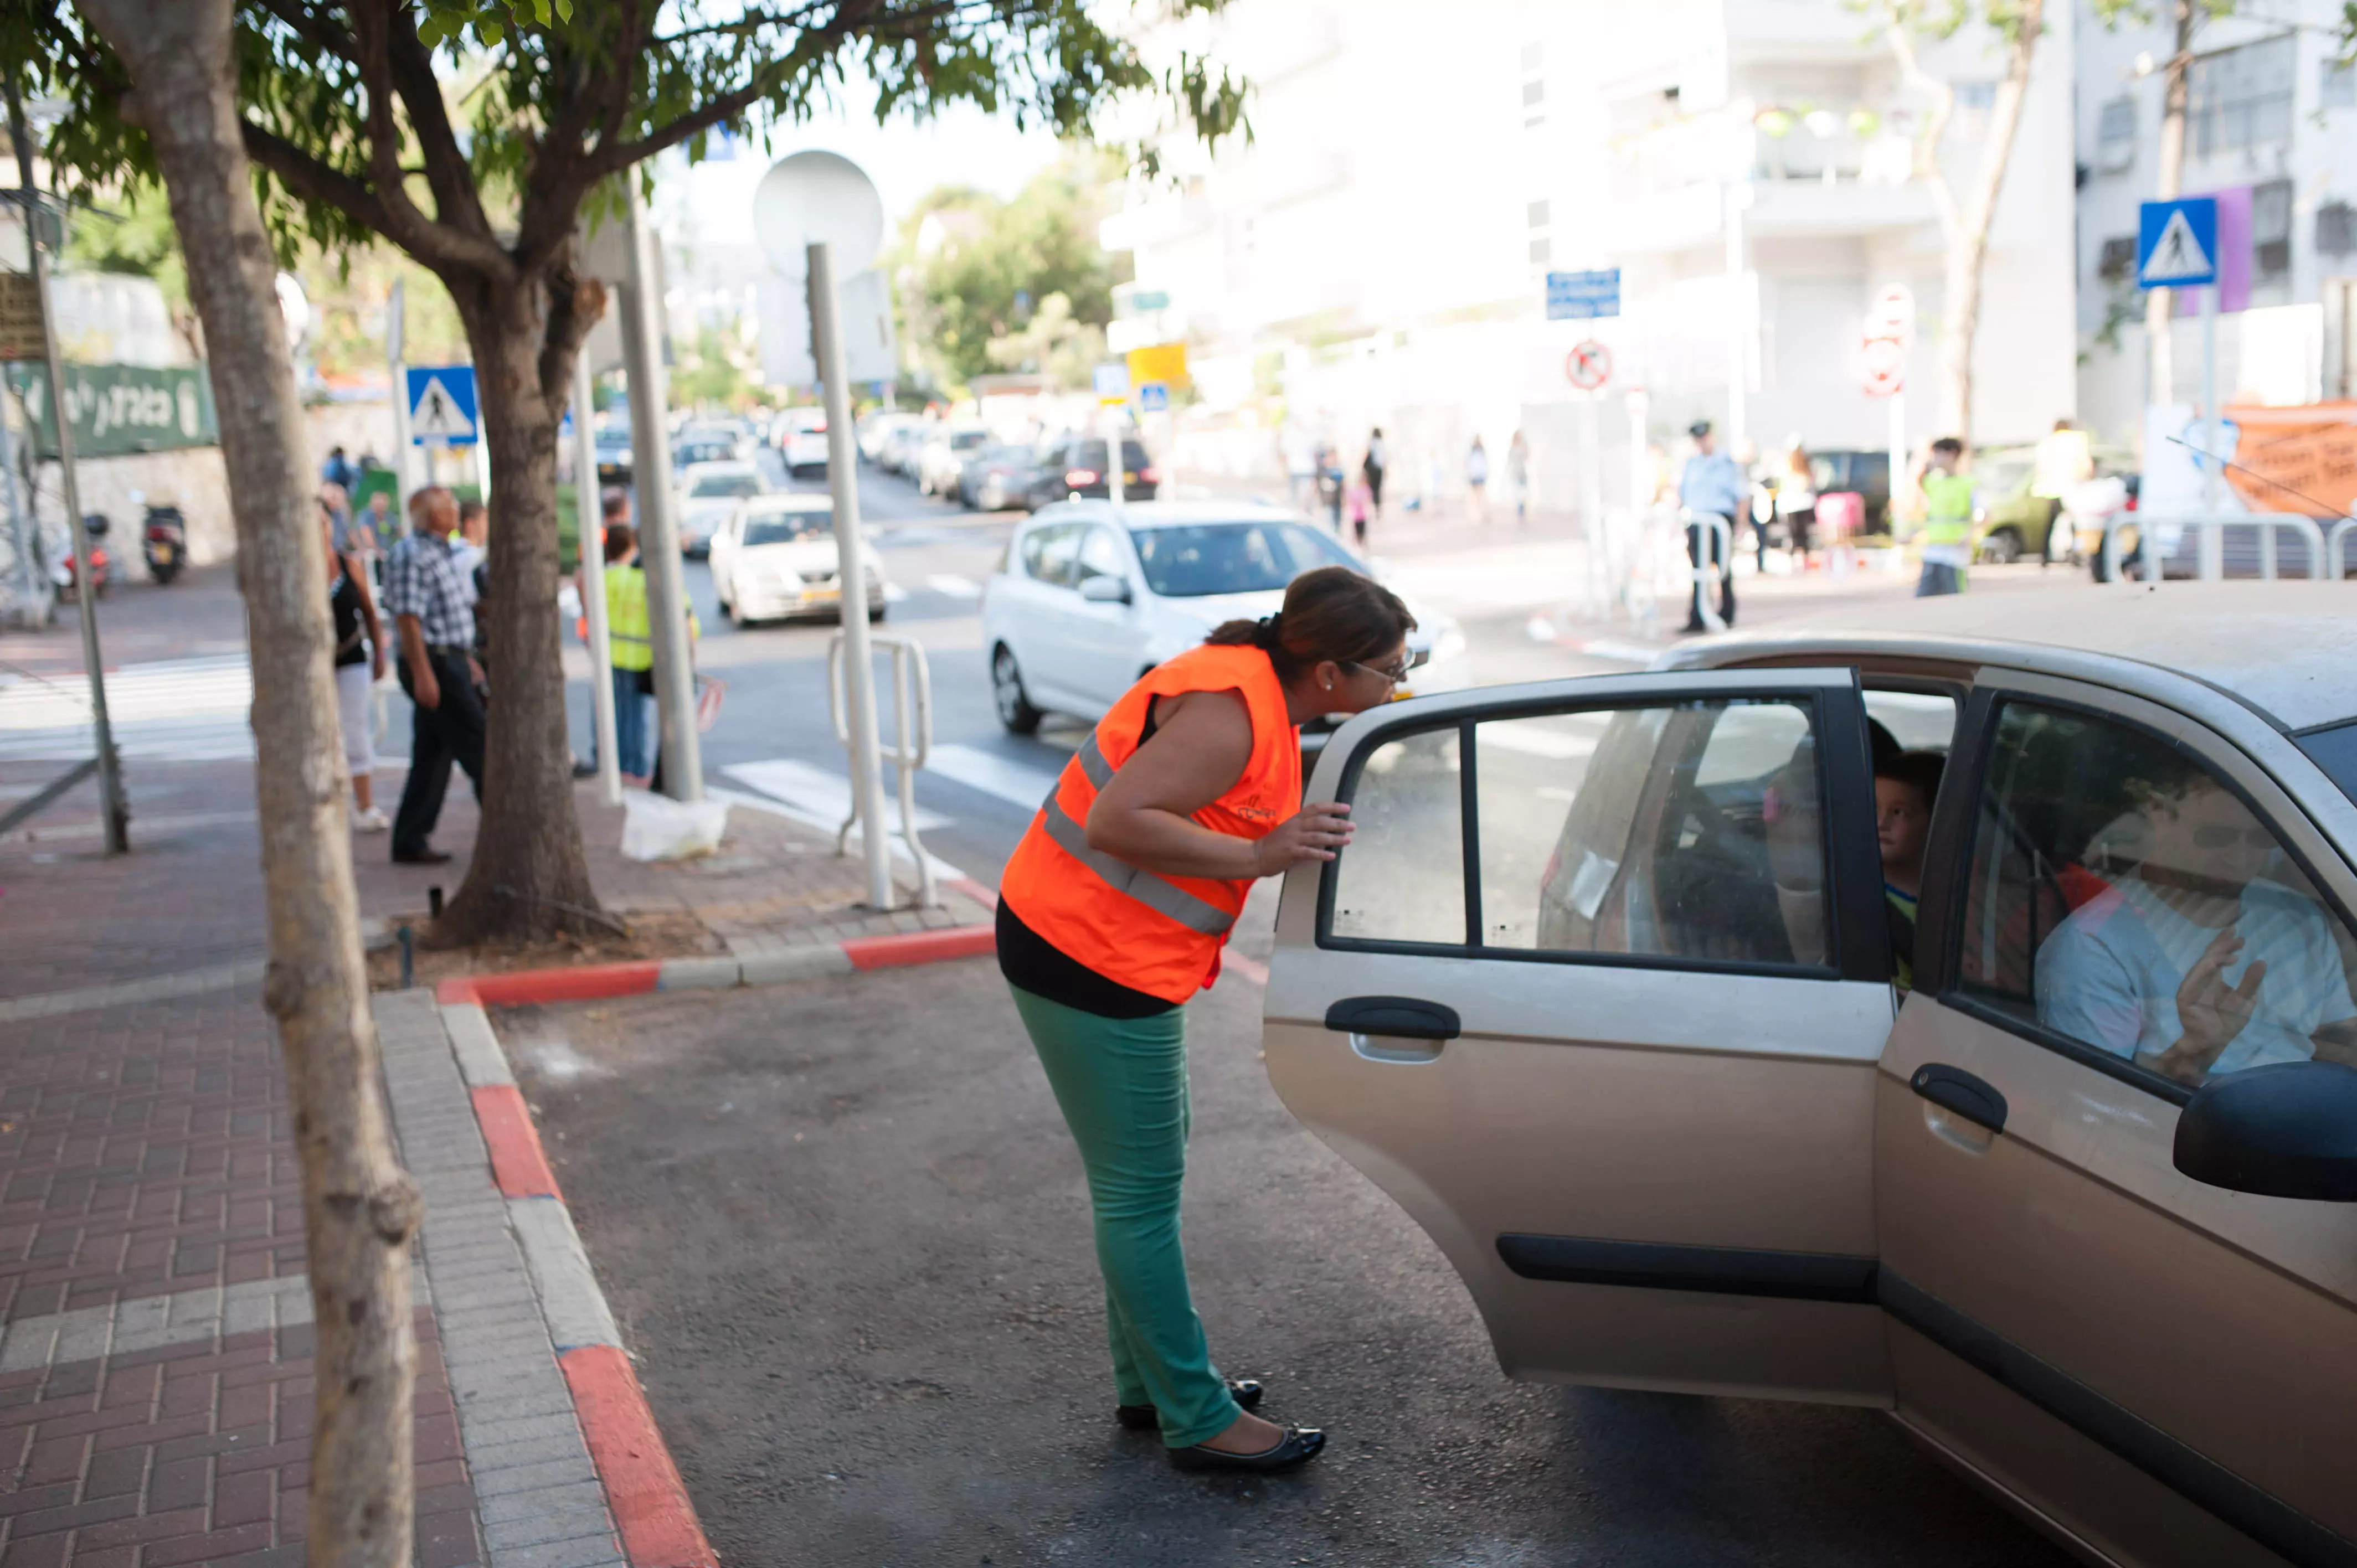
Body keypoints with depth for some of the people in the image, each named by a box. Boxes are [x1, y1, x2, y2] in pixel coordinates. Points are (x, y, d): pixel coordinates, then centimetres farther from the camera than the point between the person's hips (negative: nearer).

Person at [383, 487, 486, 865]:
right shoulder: (411, 555, -14)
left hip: (450, 662, 10)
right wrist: (422, 674, -25)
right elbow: (408, 617, -20)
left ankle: (410, 843, 14)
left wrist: (467, 660, 25)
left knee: (432, 756, 11)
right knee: (477, 746, -5)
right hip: (434, 665, -10)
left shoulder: (436, 551, 18)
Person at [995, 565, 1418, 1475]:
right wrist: (1261, 855, -27)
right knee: (1141, 1190, 0)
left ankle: (1149, 1383, 33)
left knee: (1143, 1172, 19)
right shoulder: (1229, 714, -23)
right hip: (1092, 958, -10)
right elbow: (1117, 821, -29)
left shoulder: (1260, 690, 8)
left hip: (1091, 941, 10)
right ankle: (1198, 1420, 12)